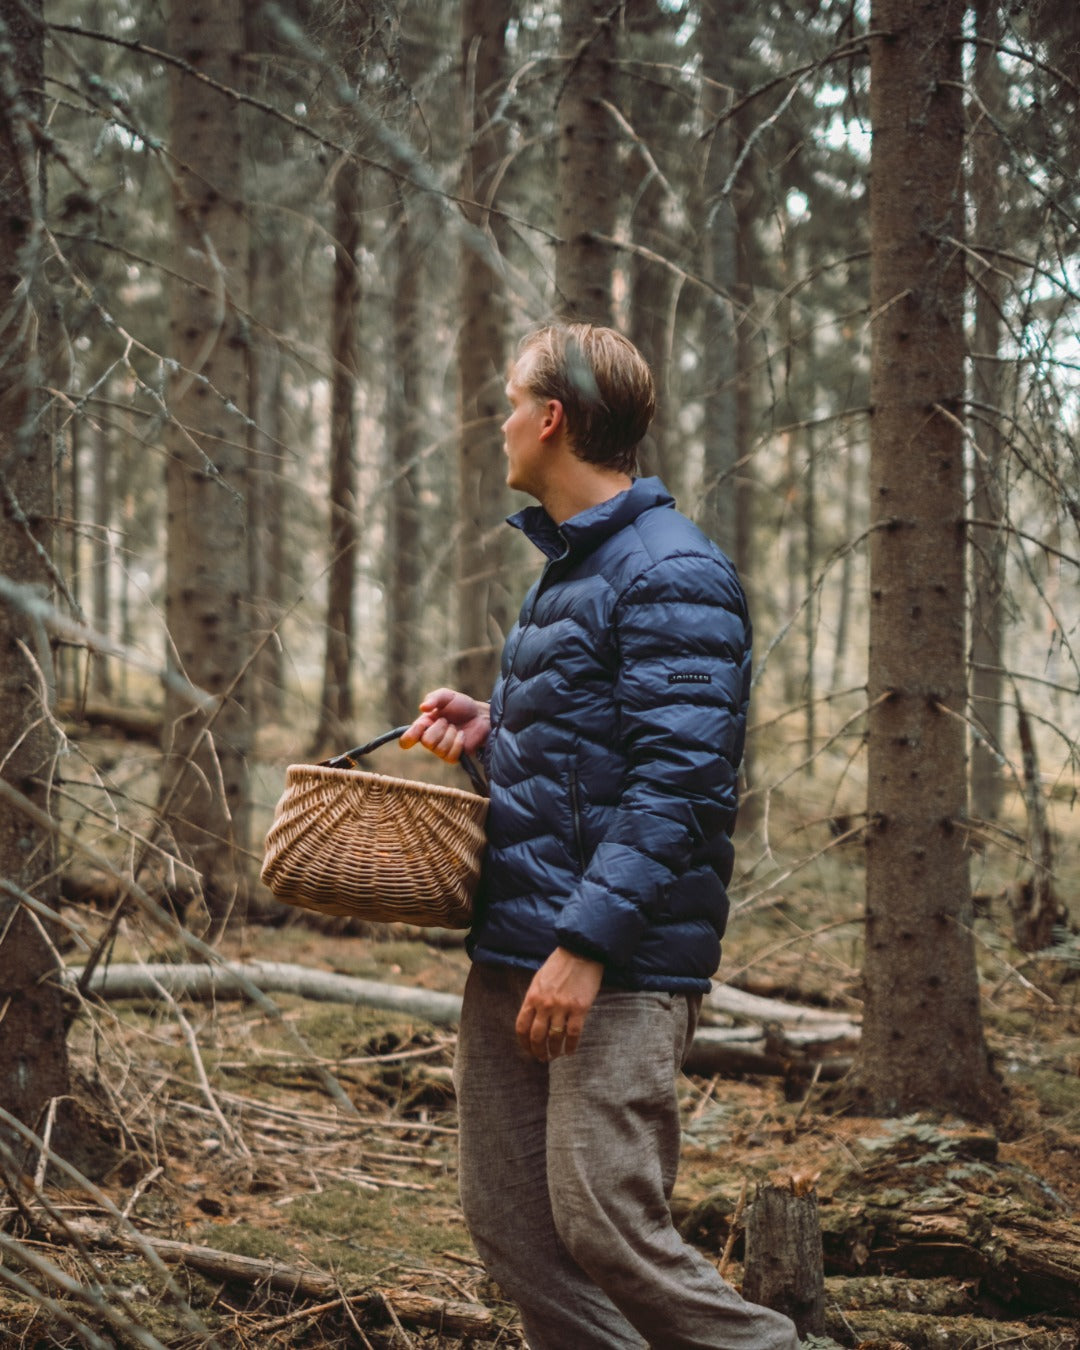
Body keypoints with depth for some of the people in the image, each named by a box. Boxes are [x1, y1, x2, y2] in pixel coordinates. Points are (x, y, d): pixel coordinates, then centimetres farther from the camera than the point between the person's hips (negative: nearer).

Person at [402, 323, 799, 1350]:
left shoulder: (672, 574, -12)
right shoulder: (566, 564, 19)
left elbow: (676, 783, -19)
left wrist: (586, 943, -25)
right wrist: (492, 727, 10)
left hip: (620, 964, -10)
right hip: (511, 950, 10)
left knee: (605, 1227, -13)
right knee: (508, 1223, 7)